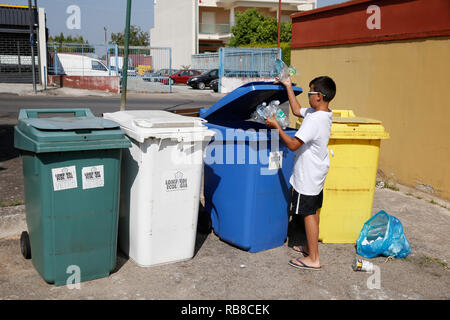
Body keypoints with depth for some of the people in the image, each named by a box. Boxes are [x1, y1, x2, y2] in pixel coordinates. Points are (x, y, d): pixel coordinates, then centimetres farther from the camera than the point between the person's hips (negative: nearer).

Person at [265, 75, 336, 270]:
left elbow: (293, 145, -26)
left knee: (309, 214, -1)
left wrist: (277, 127, -16)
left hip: (307, 176, -10)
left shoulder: (314, 120, -26)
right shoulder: (325, 114, 4)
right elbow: (297, 111, 17)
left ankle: (313, 259, 7)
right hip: (318, 173, 10)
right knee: (314, 211, 19)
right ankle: (310, 247, 35)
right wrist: (288, 88, 17)